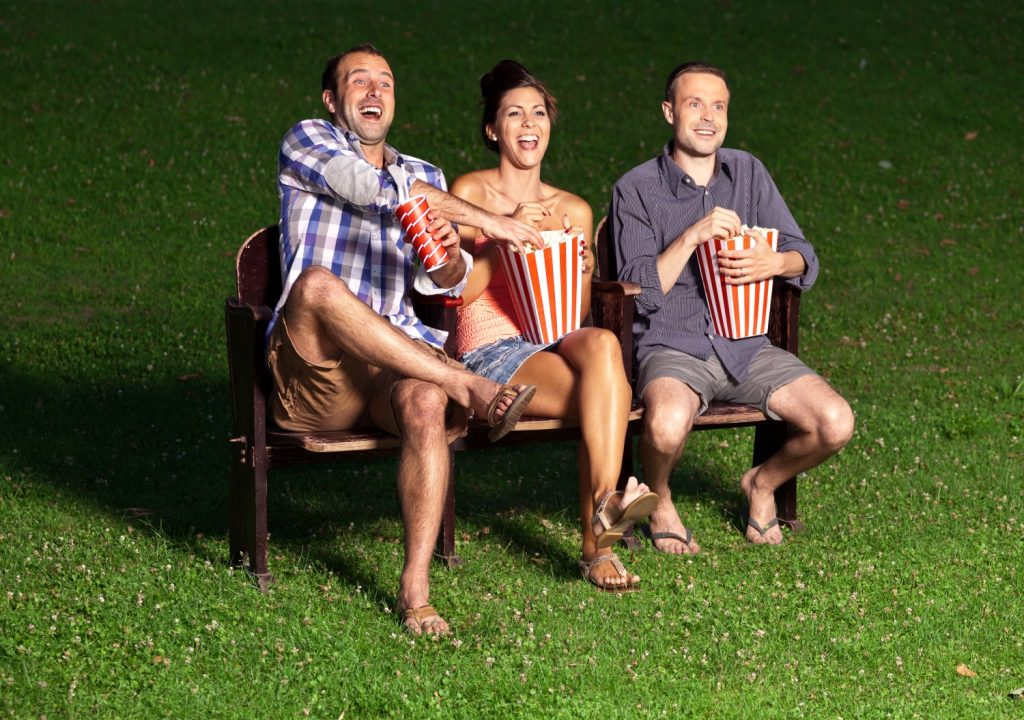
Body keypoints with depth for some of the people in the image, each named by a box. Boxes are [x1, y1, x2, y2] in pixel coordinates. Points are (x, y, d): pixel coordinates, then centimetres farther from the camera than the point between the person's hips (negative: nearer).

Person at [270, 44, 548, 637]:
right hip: (312, 372, -3)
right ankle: (470, 388, -30)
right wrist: (486, 221, -13)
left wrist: (449, 253, -14)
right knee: (317, 285, -37)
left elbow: (442, 283, 12)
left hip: (399, 359, 3)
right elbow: (374, 189, -9)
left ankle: (416, 587, -37)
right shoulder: (307, 141, 11)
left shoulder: (425, 178, 24)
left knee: (426, 403, -33)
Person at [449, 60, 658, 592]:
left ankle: (600, 522, -42)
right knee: (604, 399, -33)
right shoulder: (470, 193, 7)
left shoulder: (573, 210, 19)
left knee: (602, 344, -36)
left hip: (556, 342, 4)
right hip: (492, 351, -3)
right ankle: (600, 543, -37)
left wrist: (578, 270, -3)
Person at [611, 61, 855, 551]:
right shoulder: (635, 189, 1)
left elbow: (805, 259, 9)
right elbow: (640, 292, -7)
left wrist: (774, 263, -15)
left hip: (747, 345, 4)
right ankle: (658, 502, -1)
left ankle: (763, 483, 15)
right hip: (672, 348, -4)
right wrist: (690, 238, -19)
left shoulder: (748, 172, 12)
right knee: (666, 425, -37)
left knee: (835, 424, -17)